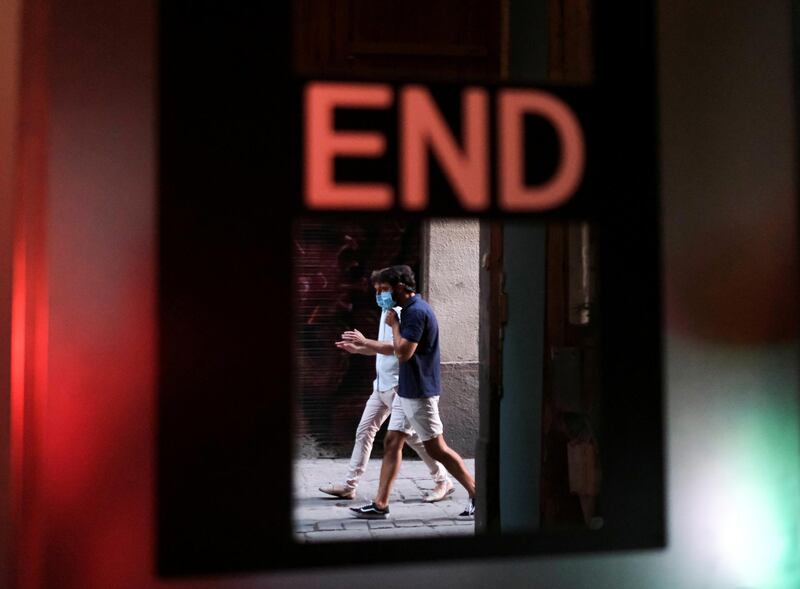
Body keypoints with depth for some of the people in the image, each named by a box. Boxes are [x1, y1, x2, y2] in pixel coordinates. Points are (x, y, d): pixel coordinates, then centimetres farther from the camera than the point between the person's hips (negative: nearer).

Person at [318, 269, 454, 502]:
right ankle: (349, 485, 11)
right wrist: (357, 349, 13)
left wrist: (365, 341, -26)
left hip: (397, 386, -9)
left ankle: (443, 481, 9)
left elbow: (397, 347, -26)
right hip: (381, 385, 10)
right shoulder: (387, 313, 14)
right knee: (364, 431, 7)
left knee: (412, 435, -4)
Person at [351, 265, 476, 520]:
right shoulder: (411, 309, 13)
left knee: (436, 448, -4)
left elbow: (403, 352, -24)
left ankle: (476, 494, 7)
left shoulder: (416, 312, -19)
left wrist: (394, 325, -11)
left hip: (419, 393, -10)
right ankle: (380, 505, 11)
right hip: (407, 391, 10)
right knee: (392, 443, 8)